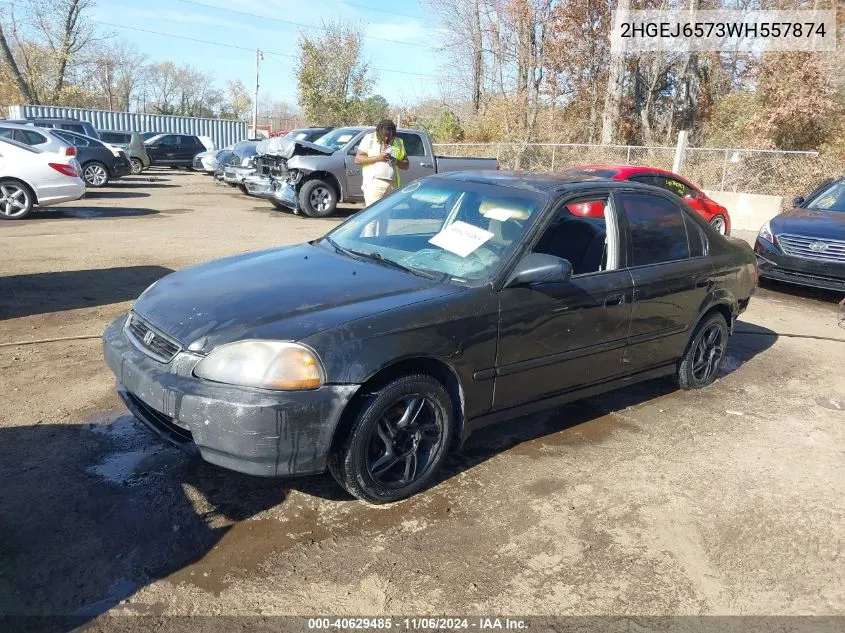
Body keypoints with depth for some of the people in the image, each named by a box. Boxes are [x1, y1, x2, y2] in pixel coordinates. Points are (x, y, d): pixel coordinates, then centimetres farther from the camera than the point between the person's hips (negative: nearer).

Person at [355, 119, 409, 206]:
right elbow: (357, 160, -2)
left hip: (392, 185, 3)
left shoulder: (398, 143, 15)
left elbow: (406, 165, 17)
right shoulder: (369, 139, 5)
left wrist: (396, 161, -6)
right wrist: (378, 158, -12)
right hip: (374, 183, -3)